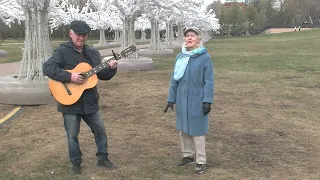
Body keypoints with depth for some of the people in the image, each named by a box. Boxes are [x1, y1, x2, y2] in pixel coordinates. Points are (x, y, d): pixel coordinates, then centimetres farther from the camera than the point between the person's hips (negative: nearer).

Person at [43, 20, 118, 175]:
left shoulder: (93, 53, 8)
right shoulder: (62, 51, -9)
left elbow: (102, 75, 11)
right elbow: (47, 68, -22)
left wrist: (112, 69, -10)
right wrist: (70, 77, -28)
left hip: (90, 102, 5)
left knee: (100, 130, 11)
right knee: (72, 135, 5)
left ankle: (103, 158, 28)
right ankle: (76, 164, 22)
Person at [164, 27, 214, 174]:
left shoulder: (205, 57, -8)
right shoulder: (180, 57, 4)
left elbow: (209, 81, -9)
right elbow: (174, 79, 9)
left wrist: (208, 101, -15)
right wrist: (171, 99, 8)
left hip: (197, 101, -5)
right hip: (182, 100, 5)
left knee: (197, 130, 2)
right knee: (183, 129, 14)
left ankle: (201, 161, 15)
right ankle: (188, 155, 32)